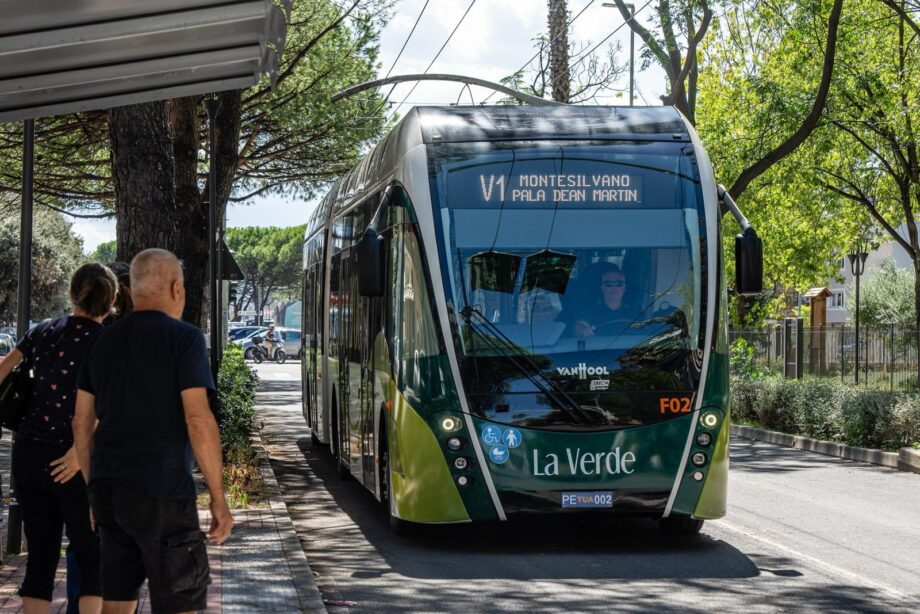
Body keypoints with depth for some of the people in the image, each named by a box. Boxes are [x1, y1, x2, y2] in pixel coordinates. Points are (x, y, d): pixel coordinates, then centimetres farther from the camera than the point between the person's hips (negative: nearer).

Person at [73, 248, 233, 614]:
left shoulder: (104, 341, 12)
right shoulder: (184, 339, -6)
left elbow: (82, 424, 13)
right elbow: (198, 420, -14)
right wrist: (218, 498, -10)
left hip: (107, 489, 6)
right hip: (161, 491, -6)